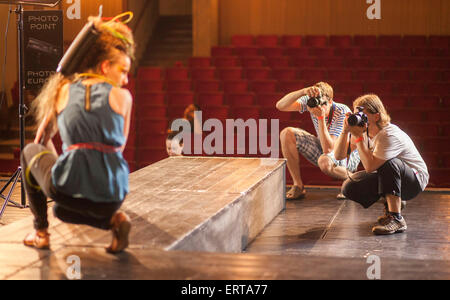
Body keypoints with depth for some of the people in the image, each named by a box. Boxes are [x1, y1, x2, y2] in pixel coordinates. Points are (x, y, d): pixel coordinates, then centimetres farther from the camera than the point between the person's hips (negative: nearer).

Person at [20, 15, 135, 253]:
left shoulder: (64, 90, 11)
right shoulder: (122, 97, 8)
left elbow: (43, 138, 26)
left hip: (70, 190, -2)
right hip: (112, 196, 2)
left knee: (31, 151, 32)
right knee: (61, 211, 38)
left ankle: (41, 232, 28)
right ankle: (113, 219, 7)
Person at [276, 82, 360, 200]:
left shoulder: (343, 112, -30)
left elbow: (328, 149, -37)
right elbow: (280, 106, -30)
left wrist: (321, 117, -43)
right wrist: (303, 92, -44)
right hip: (323, 149, 6)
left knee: (324, 161, -41)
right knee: (287, 134, -14)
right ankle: (298, 186, -8)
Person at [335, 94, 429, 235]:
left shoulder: (389, 134, -28)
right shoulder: (365, 130, -5)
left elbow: (370, 166, -36)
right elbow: (338, 155, -9)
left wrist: (358, 137, -34)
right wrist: (345, 131, -23)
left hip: (416, 179, -8)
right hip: (390, 176, 8)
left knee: (388, 163, -39)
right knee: (349, 188, -10)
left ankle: (396, 218, -32)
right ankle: (393, 203, 10)